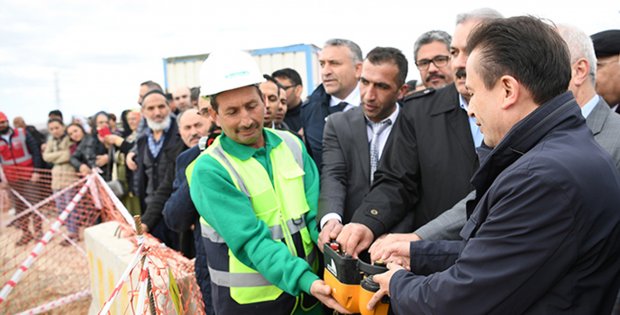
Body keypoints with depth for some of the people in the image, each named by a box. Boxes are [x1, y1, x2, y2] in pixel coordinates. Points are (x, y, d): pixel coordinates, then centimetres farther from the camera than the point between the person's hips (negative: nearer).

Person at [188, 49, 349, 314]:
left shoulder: (291, 145, -2)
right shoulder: (209, 171, -16)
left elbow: (316, 213, -6)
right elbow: (251, 241, -23)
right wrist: (306, 281, -33)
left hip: (310, 287, 4)